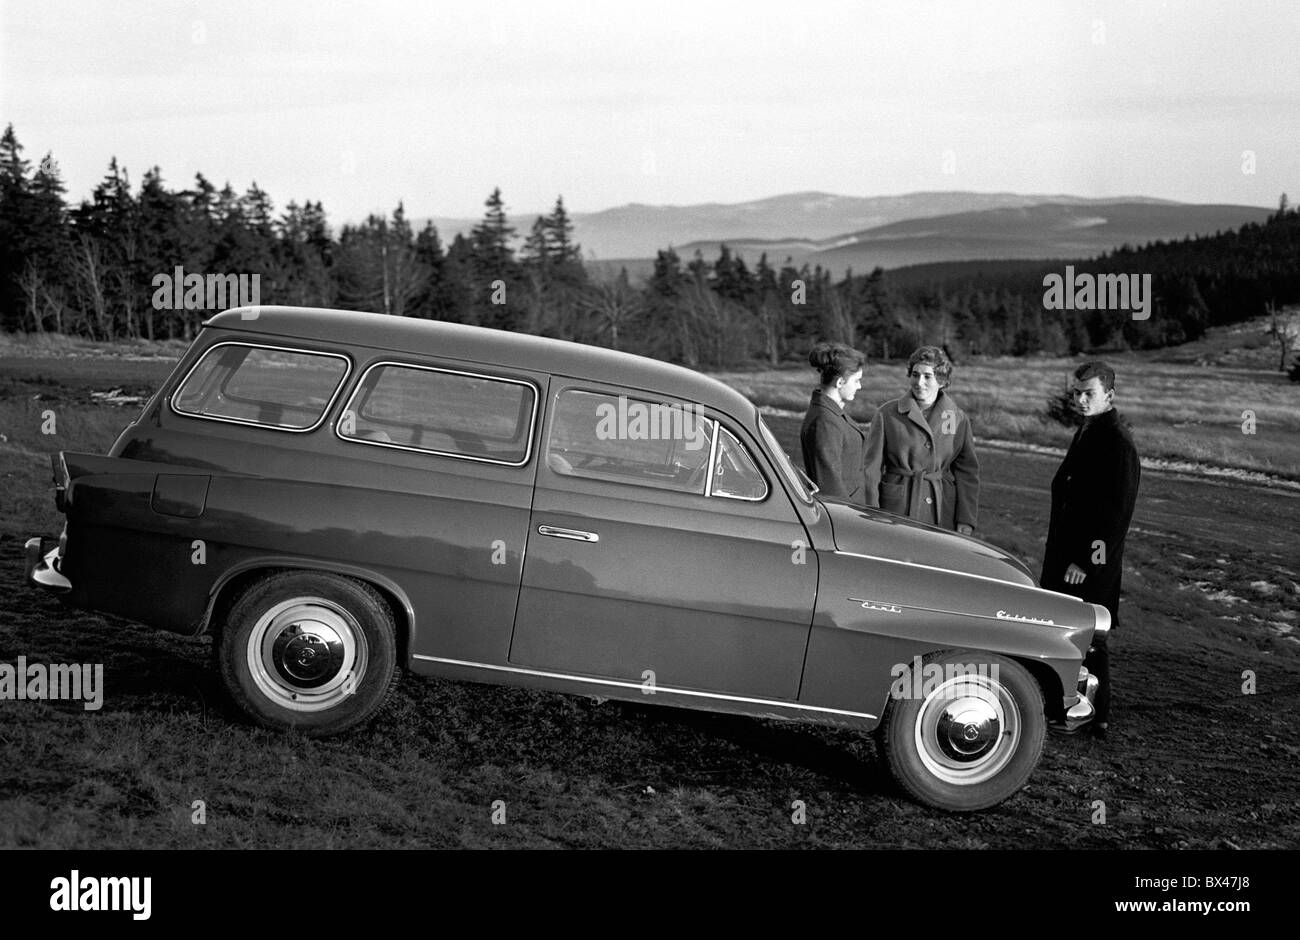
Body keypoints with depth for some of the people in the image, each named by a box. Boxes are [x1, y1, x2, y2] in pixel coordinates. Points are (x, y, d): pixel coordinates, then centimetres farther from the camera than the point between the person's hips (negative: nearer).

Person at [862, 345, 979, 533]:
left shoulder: (958, 419, 5)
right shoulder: (887, 414, -1)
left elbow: (967, 472, 7)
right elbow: (872, 470, -1)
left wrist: (966, 520, -1)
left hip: (942, 510, 2)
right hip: (897, 508, -2)